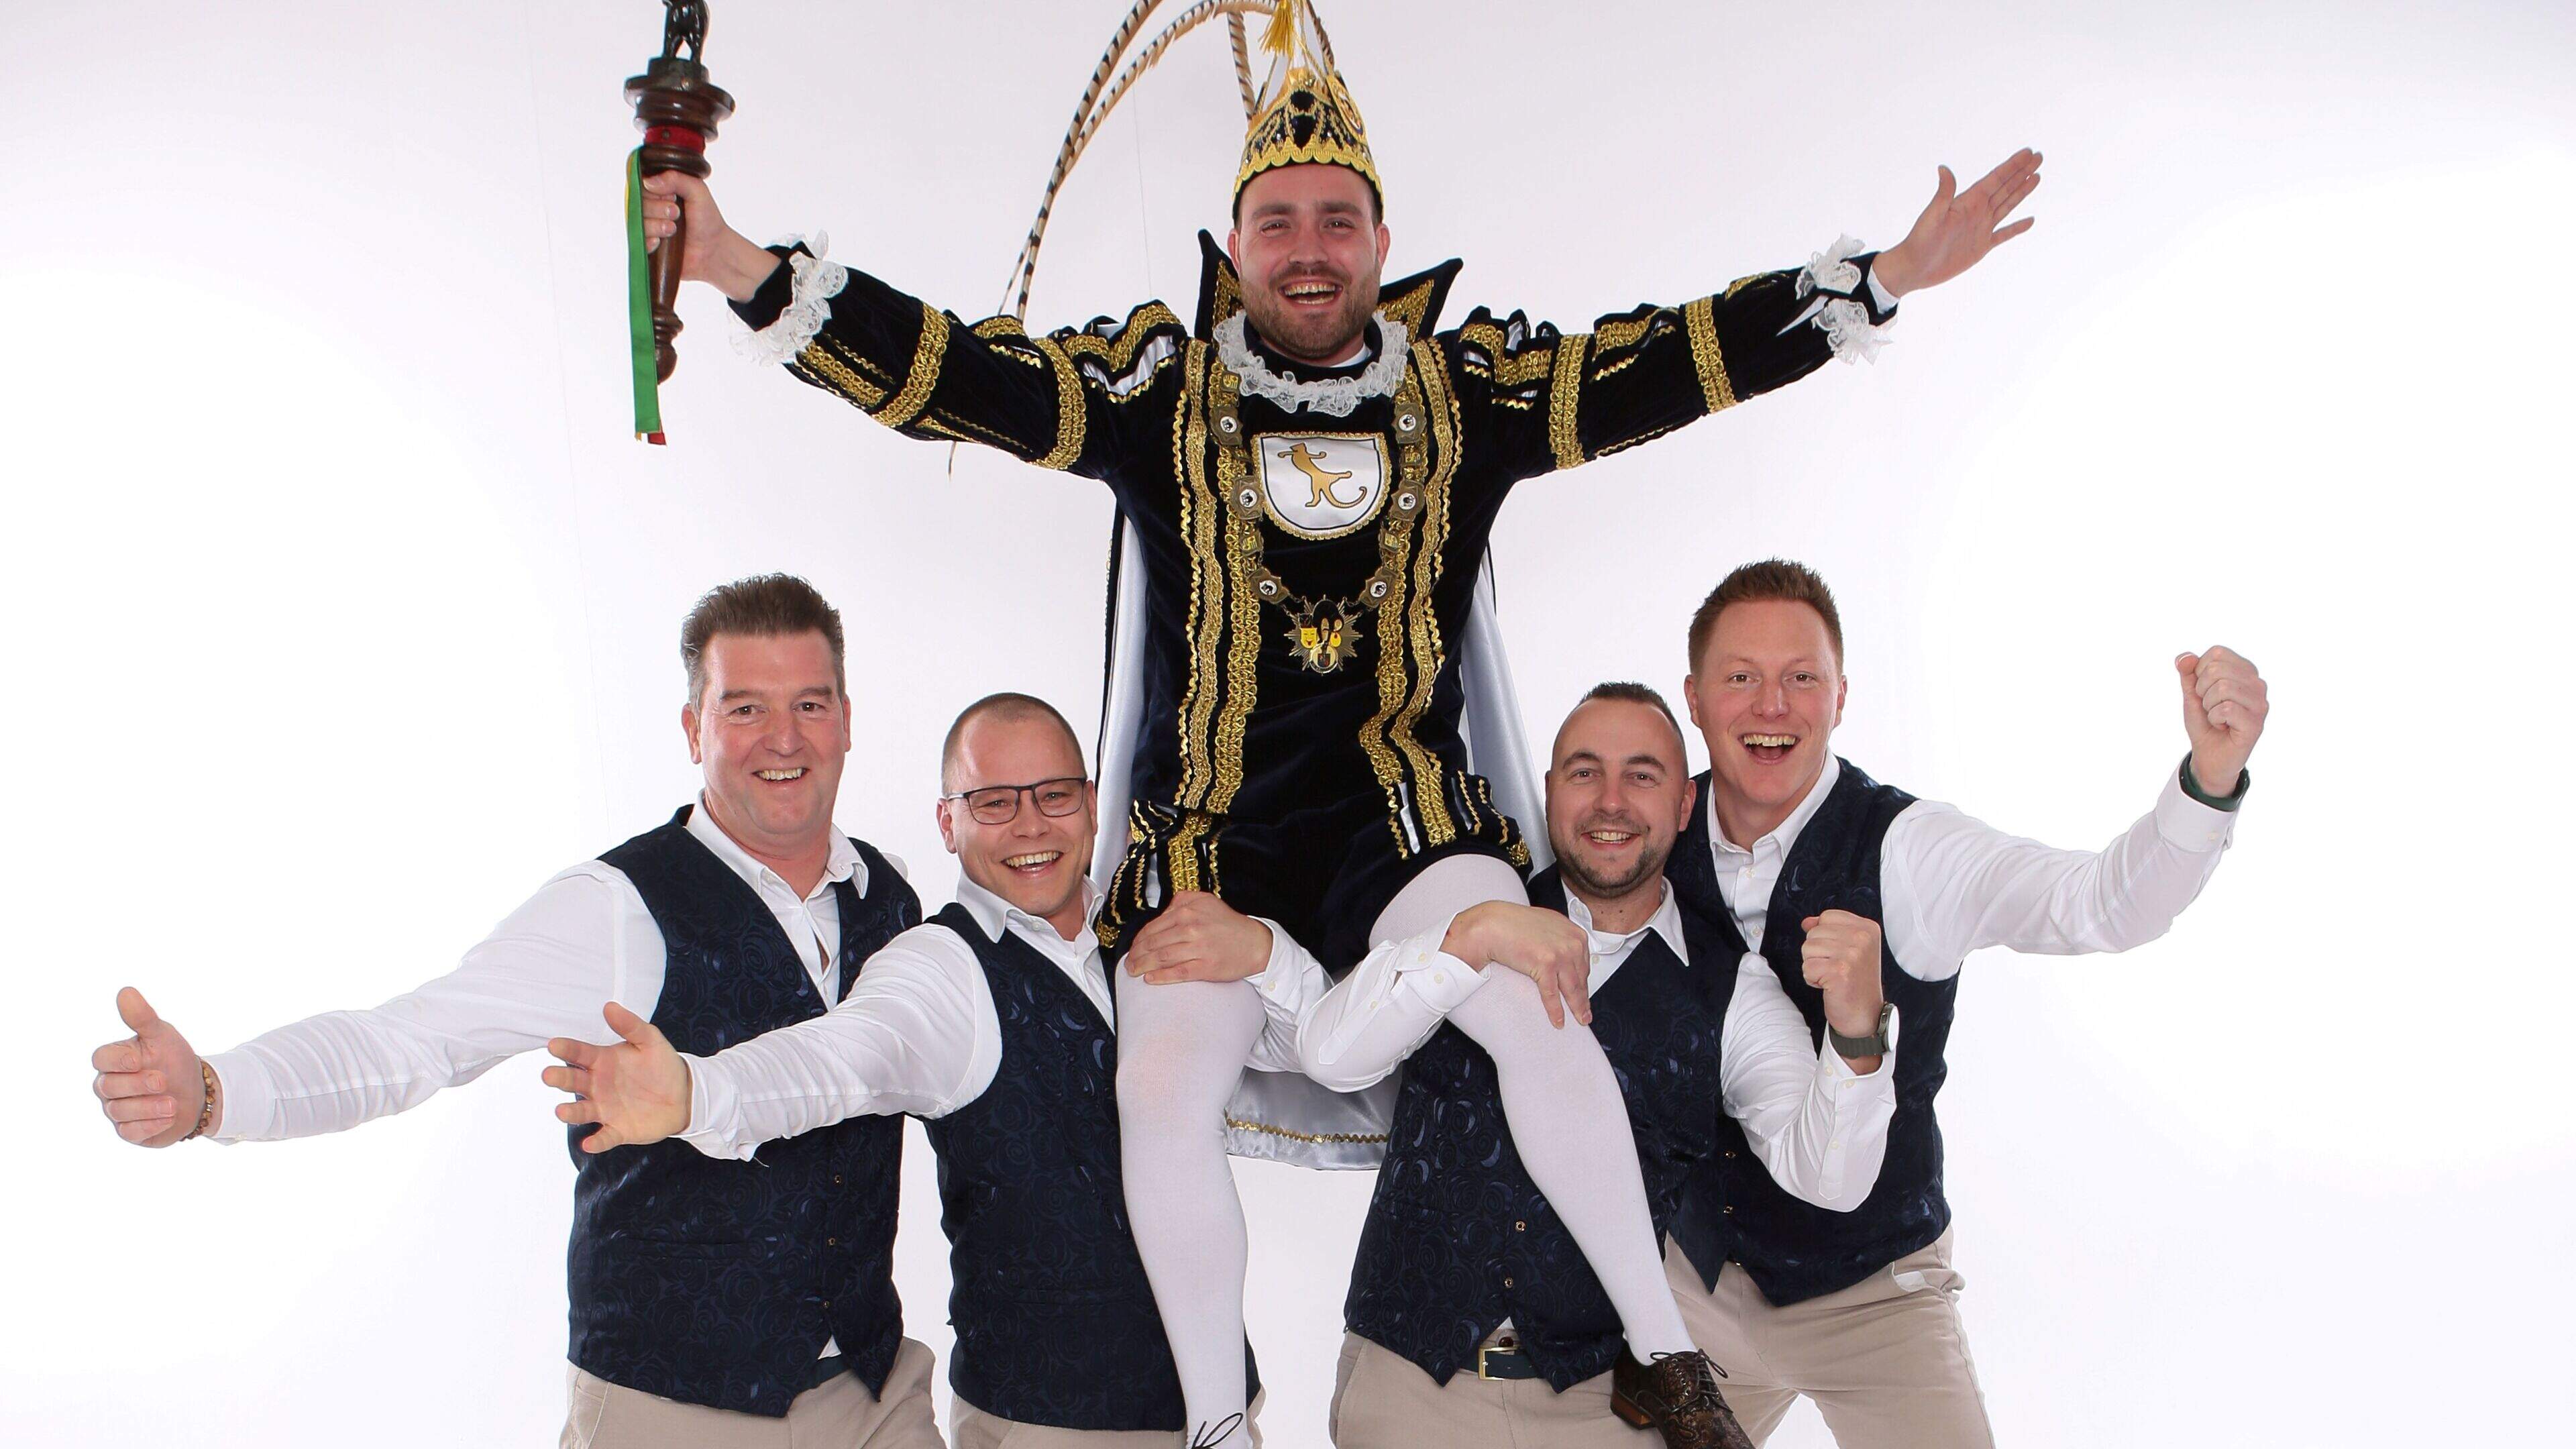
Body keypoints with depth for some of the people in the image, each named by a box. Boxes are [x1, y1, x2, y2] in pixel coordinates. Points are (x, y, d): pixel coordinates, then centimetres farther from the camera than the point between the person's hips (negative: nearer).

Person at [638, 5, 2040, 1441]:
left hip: (1402, 813, 0)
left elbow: (1675, 360, 4)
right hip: (1206, 829, 1)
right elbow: (948, 370, -5)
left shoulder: (1466, 389, 7)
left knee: (1536, 1009, -25)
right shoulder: (1158, 389, 3)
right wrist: (748, 270, -16)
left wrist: (1887, 278, -1)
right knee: (1164, 1088, -18)